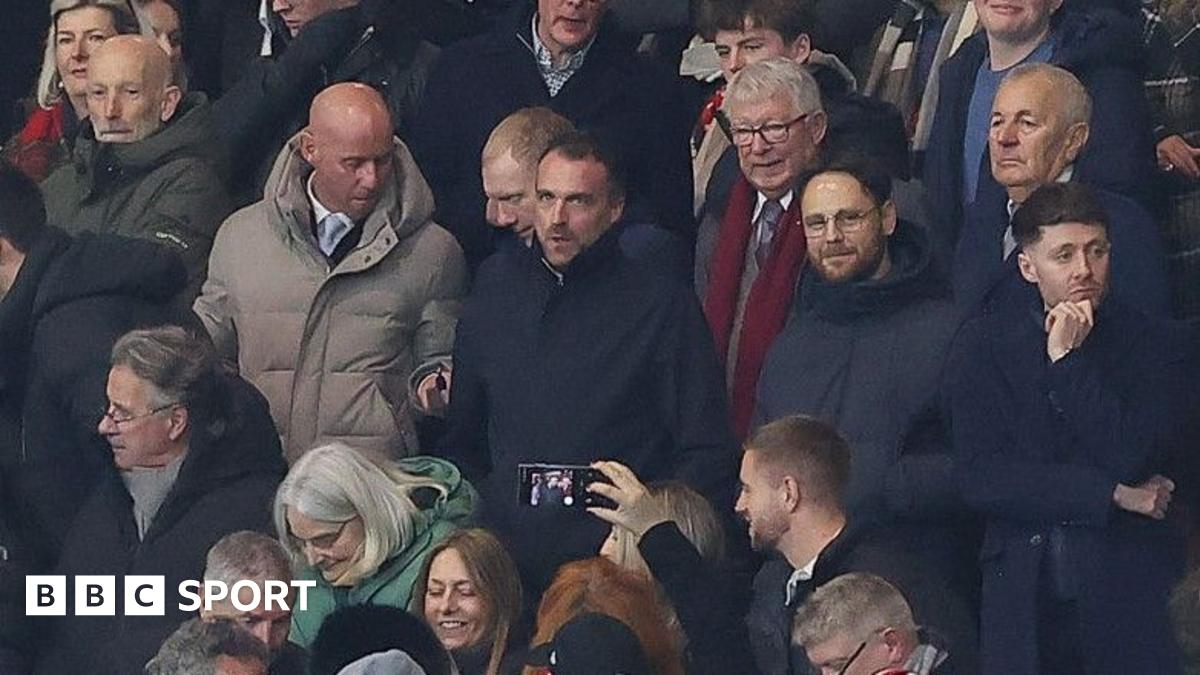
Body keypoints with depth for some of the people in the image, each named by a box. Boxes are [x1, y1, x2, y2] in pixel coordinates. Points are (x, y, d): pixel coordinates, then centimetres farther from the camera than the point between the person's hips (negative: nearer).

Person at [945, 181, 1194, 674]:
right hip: (1023, 595, 1)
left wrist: (1067, 361, -10)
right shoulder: (984, 344, 5)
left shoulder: (1160, 345, 2)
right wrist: (1113, 496, -9)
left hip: (1128, 596, -1)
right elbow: (981, 479, -5)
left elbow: (1133, 462, -10)